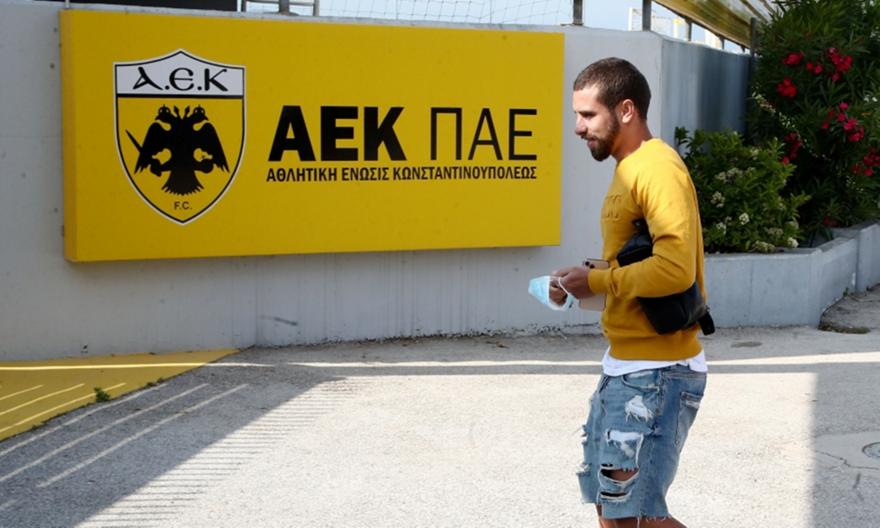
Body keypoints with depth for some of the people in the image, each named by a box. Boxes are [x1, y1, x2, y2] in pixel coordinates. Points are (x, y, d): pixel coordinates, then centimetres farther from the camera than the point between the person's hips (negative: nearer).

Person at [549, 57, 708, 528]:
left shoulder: (657, 169, -17)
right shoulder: (630, 169, 14)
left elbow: (675, 269, -29)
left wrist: (597, 282, -17)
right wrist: (583, 279, 4)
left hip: (656, 374, -10)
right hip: (624, 368, 10)